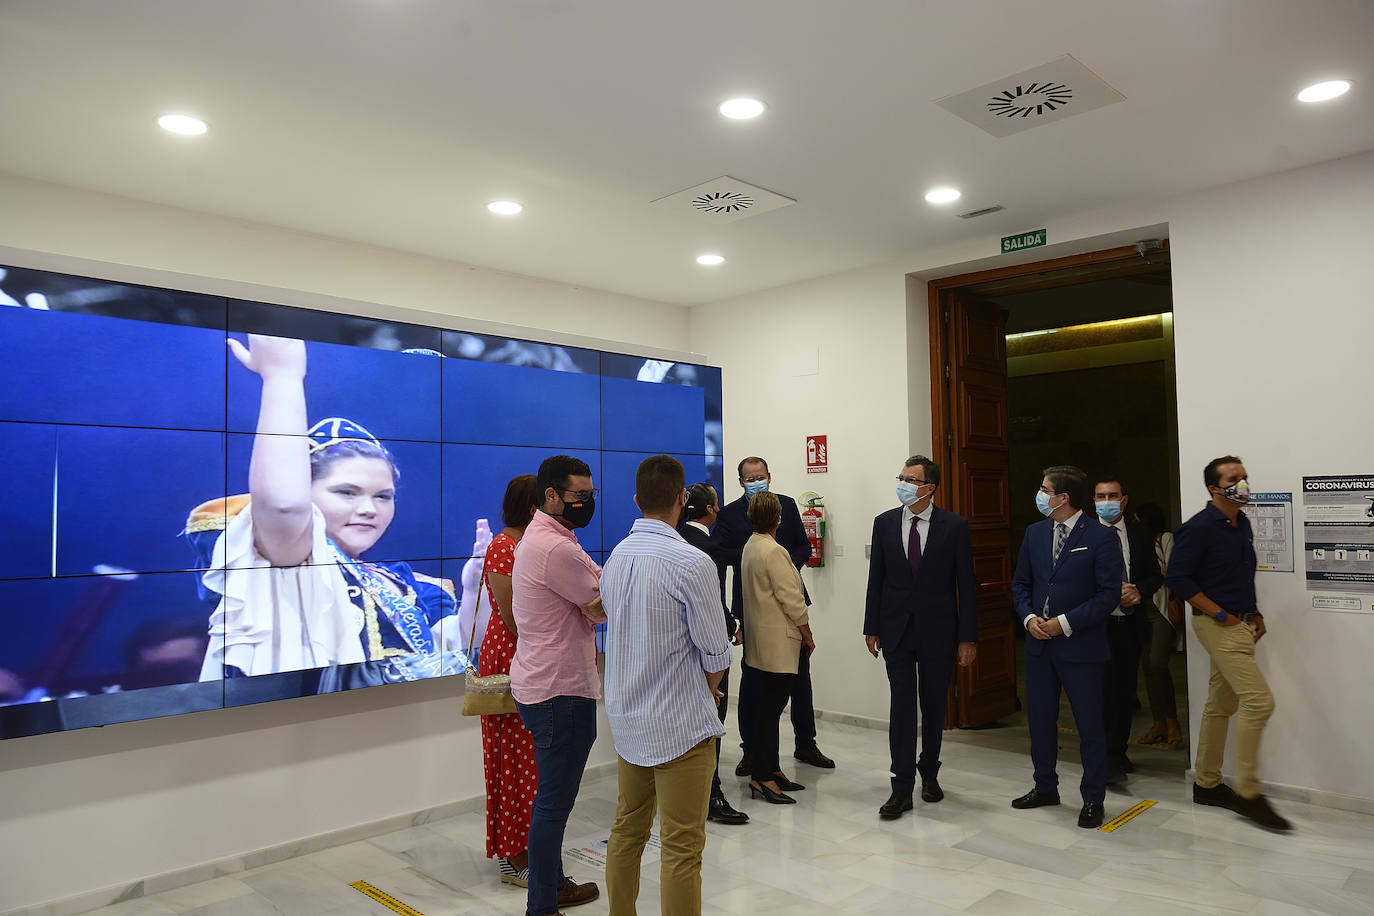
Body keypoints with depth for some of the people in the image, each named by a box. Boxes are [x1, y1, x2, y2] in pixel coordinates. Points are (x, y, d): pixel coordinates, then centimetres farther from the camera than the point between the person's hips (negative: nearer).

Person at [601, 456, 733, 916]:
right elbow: (715, 652, -13)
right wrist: (708, 688, 10)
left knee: (627, 830, 20)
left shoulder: (615, 558, 2)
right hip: (679, 724, -7)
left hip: (626, 719, 7)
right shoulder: (692, 563, -19)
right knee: (682, 847, 3)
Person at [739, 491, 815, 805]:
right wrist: (808, 635, -4)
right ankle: (760, 776, -1)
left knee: (767, 708, 13)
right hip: (777, 643, -10)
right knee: (768, 709, -5)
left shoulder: (750, 546, 12)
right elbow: (791, 599, -17)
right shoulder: (773, 551, -18)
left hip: (760, 642, 10)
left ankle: (772, 770, 22)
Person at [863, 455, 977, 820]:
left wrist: (967, 637, -5)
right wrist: (871, 628, 4)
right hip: (896, 629, 1)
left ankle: (929, 773, 32)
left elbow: (966, 584, -3)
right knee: (901, 706, -1)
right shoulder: (885, 523, 1)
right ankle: (902, 787, 5)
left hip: (938, 630, -1)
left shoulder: (954, 526, -5)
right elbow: (876, 578, 5)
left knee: (934, 706, 12)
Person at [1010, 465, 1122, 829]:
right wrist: (1029, 617, -6)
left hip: (1080, 645, -6)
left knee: (1089, 724, 5)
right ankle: (1045, 787, 31)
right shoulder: (1035, 533, 7)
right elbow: (1020, 583, 12)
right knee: (1039, 718, 14)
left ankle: (1093, 799, 19)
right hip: (1039, 643, 6)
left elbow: (1109, 593, -13)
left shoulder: (1100, 538, -10)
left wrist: (1065, 622, -17)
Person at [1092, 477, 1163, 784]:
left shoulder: (1140, 533, 8)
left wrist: (1139, 590, -9)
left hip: (1131, 622, 4)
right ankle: (1107, 759, -7)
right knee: (1106, 687, -11)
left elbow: (1155, 574, 10)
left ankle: (1119, 751, 25)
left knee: (1126, 688, 11)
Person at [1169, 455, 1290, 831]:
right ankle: (1248, 793, -4)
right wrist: (1221, 614, -16)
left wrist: (1255, 612, 13)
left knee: (1221, 704, 13)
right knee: (1259, 700, -14)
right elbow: (1178, 578, -19)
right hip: (1218, 626, -9)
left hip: (1241, 624, 9)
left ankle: (1207, 784, 22)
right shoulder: (1199, 528, -15)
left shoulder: (1242, 524, 12)